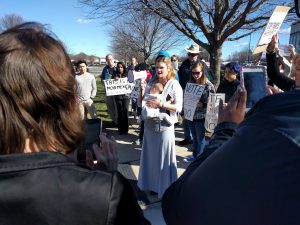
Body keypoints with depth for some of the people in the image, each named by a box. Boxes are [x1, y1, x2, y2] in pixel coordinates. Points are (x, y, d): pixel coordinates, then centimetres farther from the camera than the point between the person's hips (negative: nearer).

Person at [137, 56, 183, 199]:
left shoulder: (174, 85, -6)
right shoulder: (151, 83, 4)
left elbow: (178, 107, -13)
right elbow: (140, 103, 6)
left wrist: (161, 104, -23)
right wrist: (142, 90, -10)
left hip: (165, 126, -4)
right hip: (150, 125, 5)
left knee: (164, 157, 5)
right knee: (151, 155, 15)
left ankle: (165, 188, 23)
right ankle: (151, 183, 34)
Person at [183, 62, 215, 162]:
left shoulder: (208, 85, -11)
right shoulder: (190, 83, 4)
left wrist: (202, 105, -23)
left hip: (201, 116, -5)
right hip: (190, 115, 5)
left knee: (200, 138, 8)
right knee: (194, 137, 19)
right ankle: (194, 155, 35)